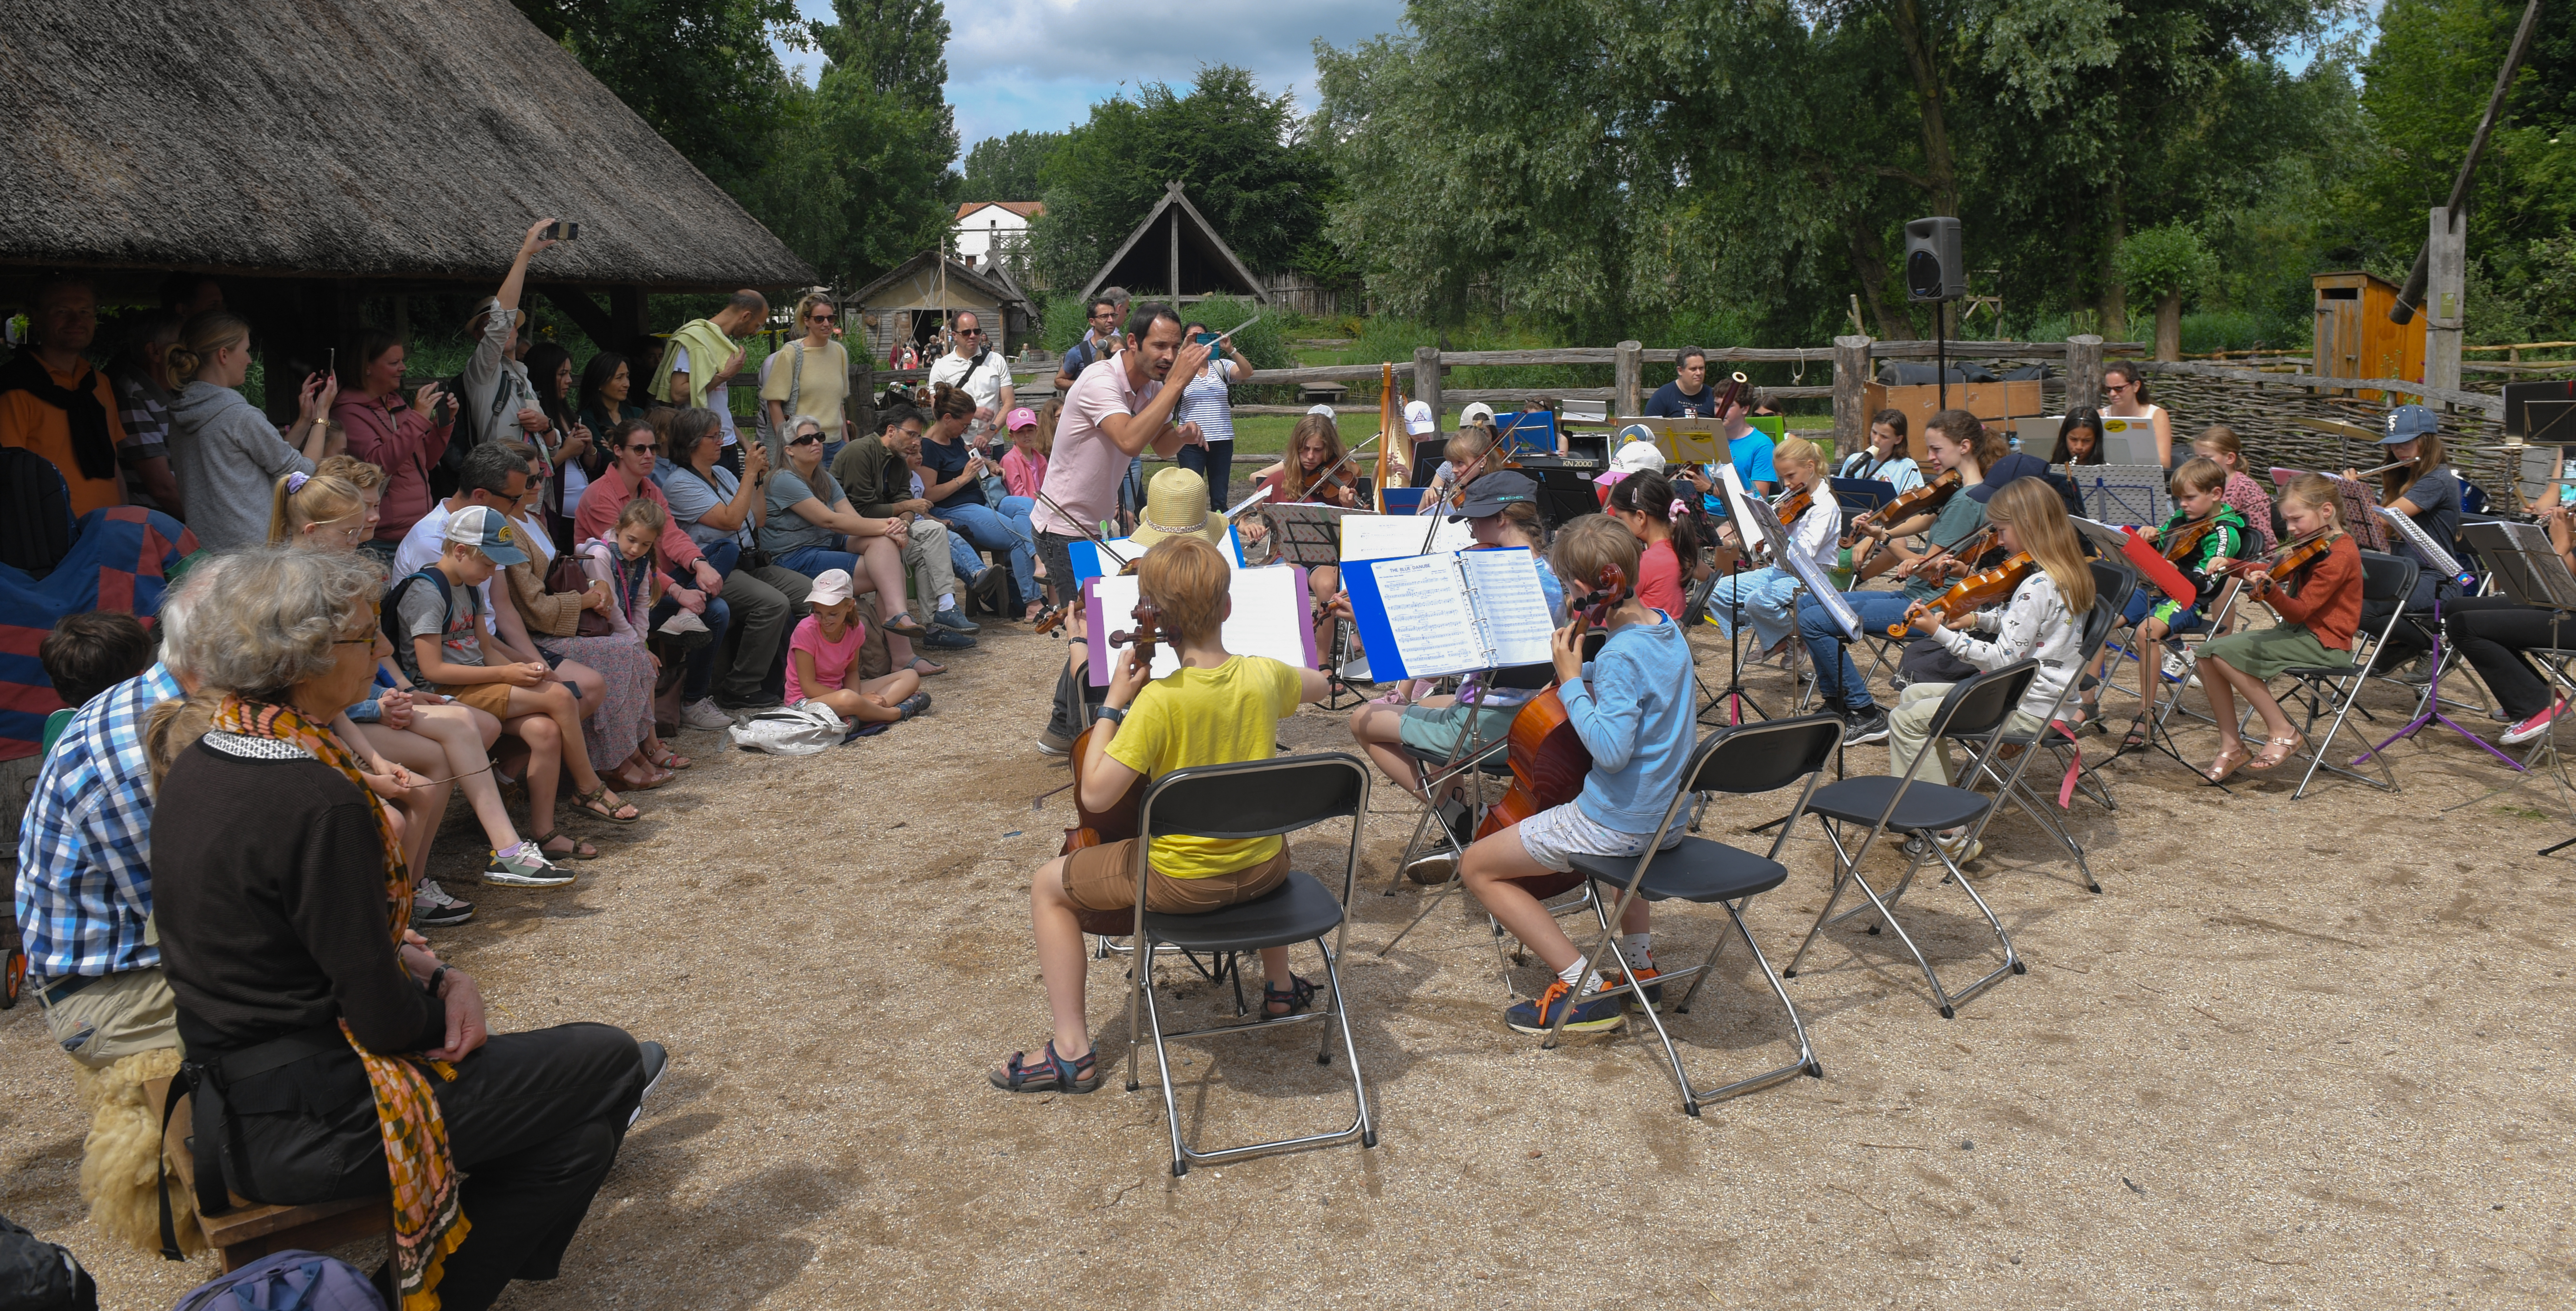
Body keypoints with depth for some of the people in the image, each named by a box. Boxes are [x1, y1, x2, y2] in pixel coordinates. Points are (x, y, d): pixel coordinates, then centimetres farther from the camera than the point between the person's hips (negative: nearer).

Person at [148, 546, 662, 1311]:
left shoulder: (199, 759, 2)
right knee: (608, 1061, 2)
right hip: (303, 1124, -9)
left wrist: (430, 970, 3)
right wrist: (442, 1000, 0)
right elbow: (384, 1020, -21)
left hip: (224, 1097, 9)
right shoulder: (318, 802, -26)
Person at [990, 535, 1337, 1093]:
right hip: (1264, 869, 5)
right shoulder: (1264, 677, -9)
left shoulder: (1160, 701, -25)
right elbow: (1320, 685, 15)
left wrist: (1113, 703, -16)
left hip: (1179, 880, -5)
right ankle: (1280, 984, 50)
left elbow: (1095, 794, -24)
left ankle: (1072, 1051, 15)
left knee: (1049, 885, 15)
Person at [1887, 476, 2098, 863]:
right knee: (1915, 695, 17)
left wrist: (1940, 632, -23)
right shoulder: (2068, 573, 7)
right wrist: (1980, 619, 6)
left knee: (1907, 719, -11)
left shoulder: (2038, 587, -24)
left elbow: (2002, 661, -26)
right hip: (2045, 693, 11)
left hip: (2029, 707, -11)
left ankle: (1949, 835, -6)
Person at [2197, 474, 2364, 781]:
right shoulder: (2313, 546, 12)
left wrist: (2270, 590, -39)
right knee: (2208, 652, -6)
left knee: (2225, 651, -23)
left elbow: (2299, 611, -22)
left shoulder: (2340, 554, -16)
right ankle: (2231, 748, -6)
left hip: (2323, 643, -9)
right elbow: (2278, 573, 26)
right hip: (2299, 631, 9)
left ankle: (2283, 732, -12)